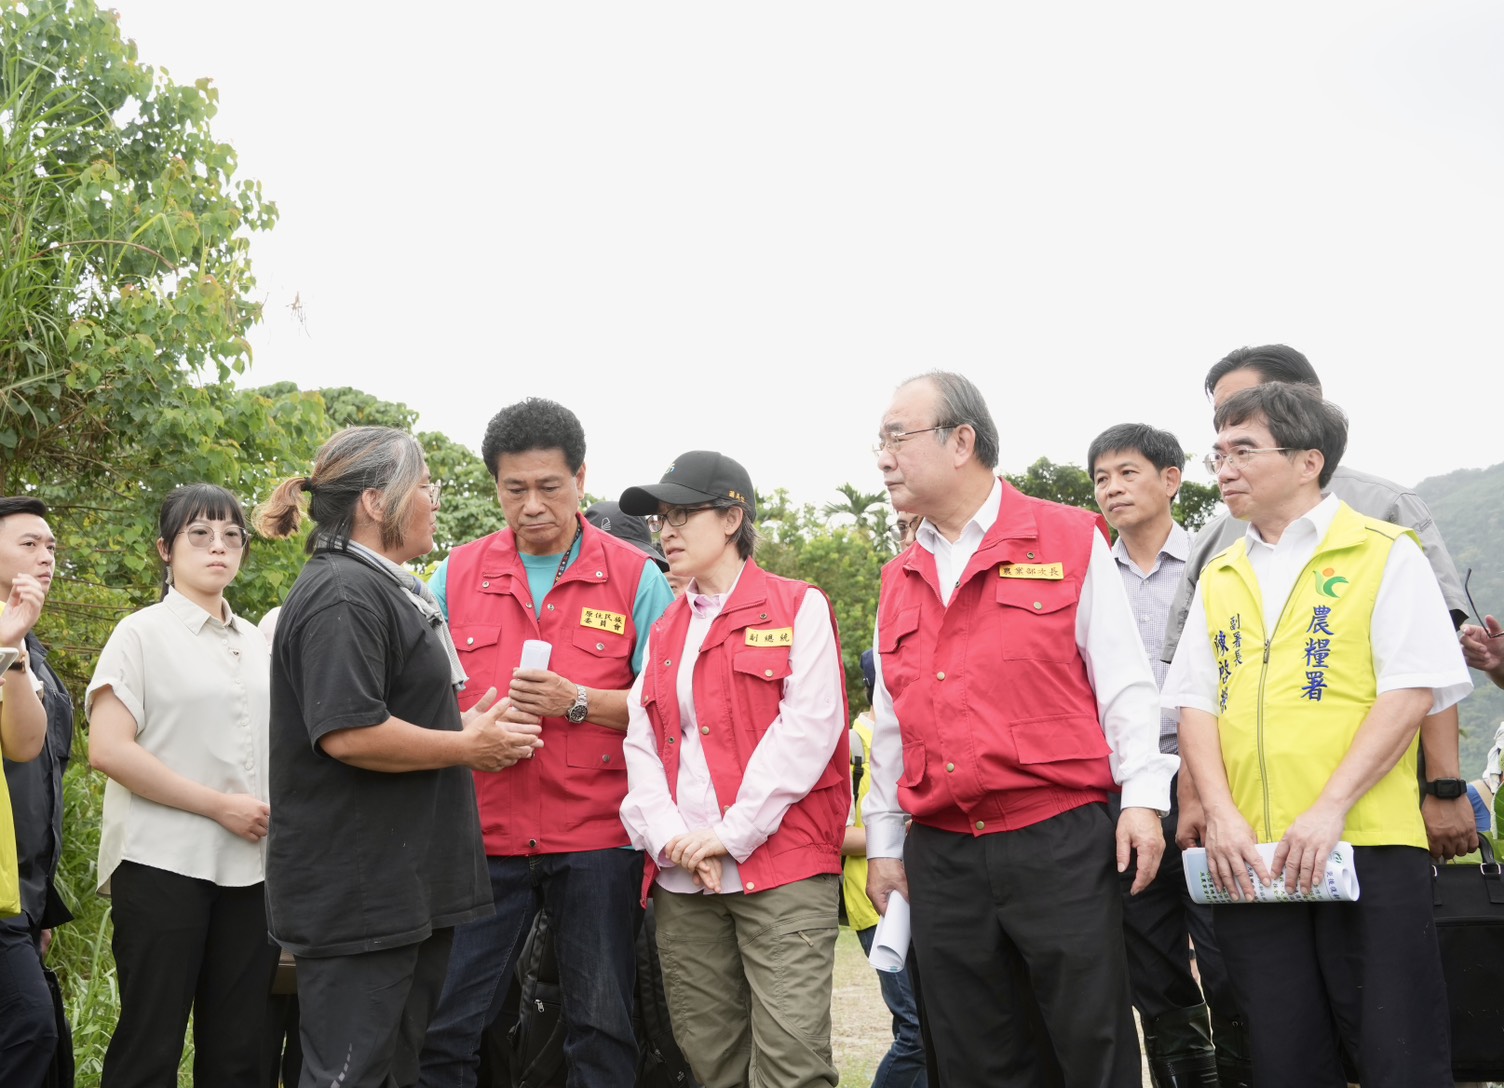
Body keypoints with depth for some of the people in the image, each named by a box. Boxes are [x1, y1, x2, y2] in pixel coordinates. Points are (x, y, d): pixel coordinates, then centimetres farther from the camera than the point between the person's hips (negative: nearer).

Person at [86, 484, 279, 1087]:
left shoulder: (255, 642, 14)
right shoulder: (142, 634, -2)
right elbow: (108, 749, -12)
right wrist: (221, 805, -14)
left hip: (249, 869, 6)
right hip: (163, 866, -5)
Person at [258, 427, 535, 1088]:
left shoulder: (387, 588, 18)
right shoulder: (343, 596, -16)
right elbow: (348, 733, -26)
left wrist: (465, 725, 10)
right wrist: (468, 746, -14)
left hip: (410, 885, 11)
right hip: (355, 895, -11)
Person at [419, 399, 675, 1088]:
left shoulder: (633, 575, 2)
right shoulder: (458, 573, 8)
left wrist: (579, 703, -16)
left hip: (595, 834, -2)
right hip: (484, 832, 2)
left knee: (602, 1028, 5)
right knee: (444, 1025, 2)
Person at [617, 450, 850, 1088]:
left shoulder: (799, 608, 3)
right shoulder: (664, 633, 20)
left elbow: (808, 728, -8)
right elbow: (641, 744, 11)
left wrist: (731, 833, -13)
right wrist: (670, 837, -7)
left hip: (782, 868, -5)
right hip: (682, 880, 5)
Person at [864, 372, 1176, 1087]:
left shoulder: (1070, 541, 1)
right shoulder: (900, 580, 15)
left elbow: (1122, 682, 0)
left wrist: (1142, 795, -7)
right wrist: (883, 841, 17)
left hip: (1060, 842, -4)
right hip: (941, 858, 5)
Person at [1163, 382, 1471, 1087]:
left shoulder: (1384, 555, 1)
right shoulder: (1220, 578, 17)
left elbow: (1411, 692, -8)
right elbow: (1196, 702, 11)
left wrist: (1329, 809, -17)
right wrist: (1220, 814, -6)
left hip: (1366, 847, -5)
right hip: (1247, 858, 5)